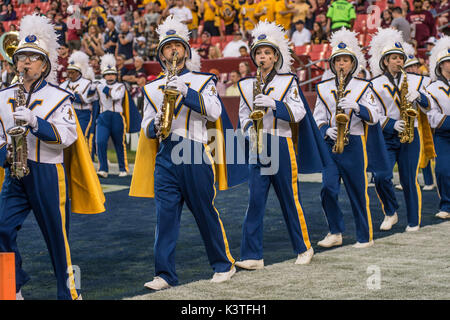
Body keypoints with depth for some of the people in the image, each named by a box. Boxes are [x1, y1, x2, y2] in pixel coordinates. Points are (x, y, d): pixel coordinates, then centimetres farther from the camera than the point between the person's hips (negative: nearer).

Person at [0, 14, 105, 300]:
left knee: (58, 236, 5)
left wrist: (35, 122, -27)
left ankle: (70, 292, 19)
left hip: (48, 176, -4)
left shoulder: (58, 97, -3)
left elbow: (67, 135, -15)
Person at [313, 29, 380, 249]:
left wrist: (356, 107, -21)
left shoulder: (363, 87, 4)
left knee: (358, 192, 2)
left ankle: (365, 237, 13)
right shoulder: (324, 88, 10)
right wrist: (326, 130, -11)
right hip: (330, 145, 2)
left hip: (354, 143, -2)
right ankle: (336, 233, 9)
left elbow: (373, 117, -3)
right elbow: (318, 118, 9)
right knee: (328, 189, -7)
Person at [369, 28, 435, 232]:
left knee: (409, 180, 1)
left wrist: (418, 96, -14)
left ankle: (414, 222, 13)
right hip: (386, 137, -1)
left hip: (410, 137, 1)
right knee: (381, 176, -15)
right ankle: (390, 213, 8)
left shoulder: (414, 80, 10)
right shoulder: (375, 85, 4)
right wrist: (392, 124, -16)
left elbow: (428, 107, 6)